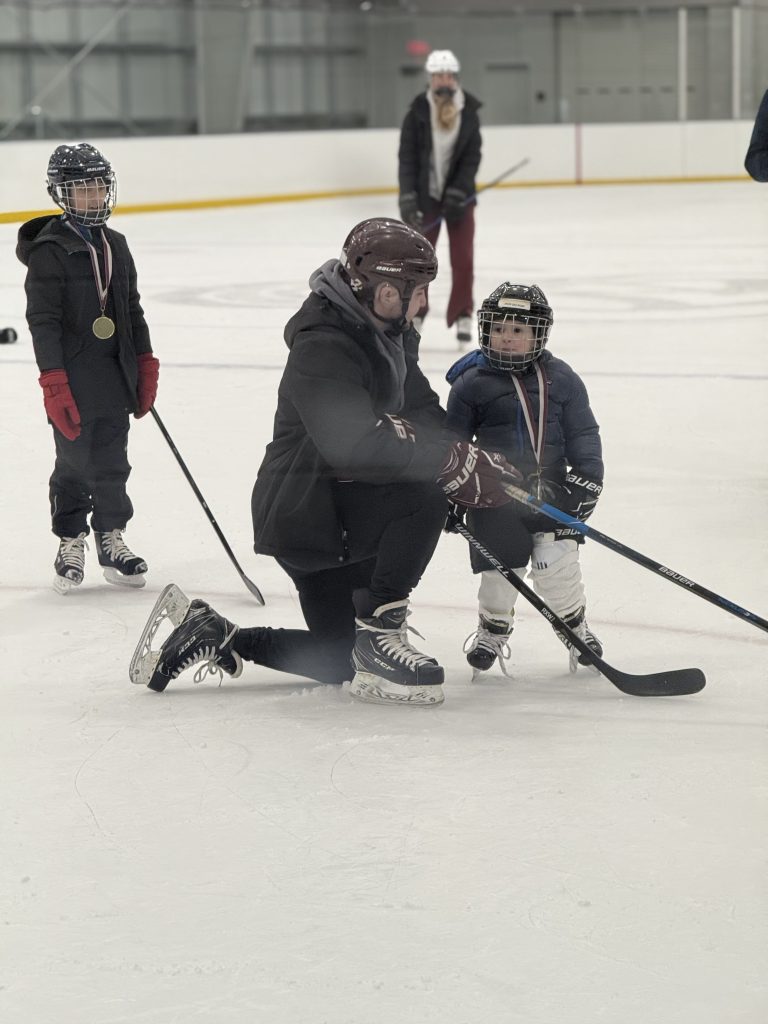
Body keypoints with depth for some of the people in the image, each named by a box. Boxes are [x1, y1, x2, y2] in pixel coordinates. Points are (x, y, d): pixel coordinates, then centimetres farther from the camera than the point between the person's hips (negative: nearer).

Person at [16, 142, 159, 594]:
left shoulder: (115, 245, 10)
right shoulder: (50, 251, -11)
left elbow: (132, 309, 17)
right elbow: (43, 320, -15)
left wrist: (146, 365, 14)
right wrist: (54, 383, -20)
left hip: (115, 375, 5)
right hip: (73, 378, -5)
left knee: (112, 459, 10)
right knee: (74, 460, 3)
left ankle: (111, 535, 23)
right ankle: (71, 540, 18)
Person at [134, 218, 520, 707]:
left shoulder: (392, 336, 5)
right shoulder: (324, 348, -26)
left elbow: (423, 411, 5)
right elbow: (356, 446, -37)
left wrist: (477, 460, -16)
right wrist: (456, 464, -36)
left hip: (338, 510, 10)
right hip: (302, 509, -10)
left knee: (341, 662, 16)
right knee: (422, 497, -30)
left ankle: (211, 636, 20)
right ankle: (380, 637, -20)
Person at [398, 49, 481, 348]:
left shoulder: (469, 112, -3)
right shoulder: (418, 112, -8)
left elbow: (472, 156, -4)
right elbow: (407, 157, -9)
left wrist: (457, 192, -15)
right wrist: (407, 198, -17)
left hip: (458, 195, 1)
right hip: (425, 195, -1)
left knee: (463, 259, 1)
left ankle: (463, 317, 11)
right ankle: (415, 314, 17)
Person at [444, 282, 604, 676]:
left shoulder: (560, 379, 3)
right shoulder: (471, 384, -2)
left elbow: (583, 434, 7)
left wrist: (586, 479, -2)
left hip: (551, 492, 1)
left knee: (556, 563, -9)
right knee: (500, 571, 0)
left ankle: (575, 626, 17)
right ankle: (493, 629, 29)